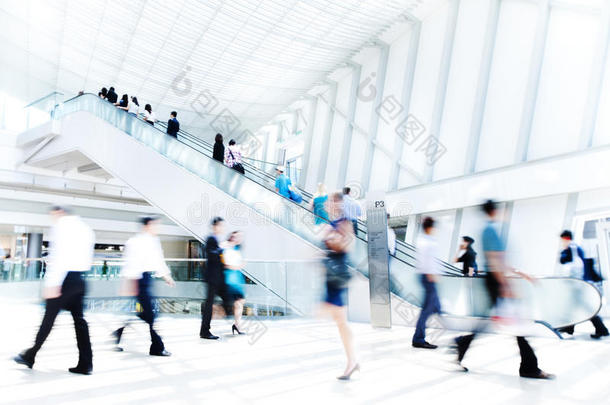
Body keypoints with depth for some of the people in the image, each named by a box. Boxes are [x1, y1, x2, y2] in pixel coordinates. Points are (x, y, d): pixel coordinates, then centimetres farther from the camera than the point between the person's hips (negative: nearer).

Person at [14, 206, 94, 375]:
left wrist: (52, 283, -18)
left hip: (64, 277, -7)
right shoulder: (85, 228, 19)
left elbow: (60, 254, -16)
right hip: (79, 279, 7)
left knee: (49, 317, 5)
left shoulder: (62, 224, -5)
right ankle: (85, 363, 3)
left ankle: (30, 356, 20)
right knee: (79, 318, 5)